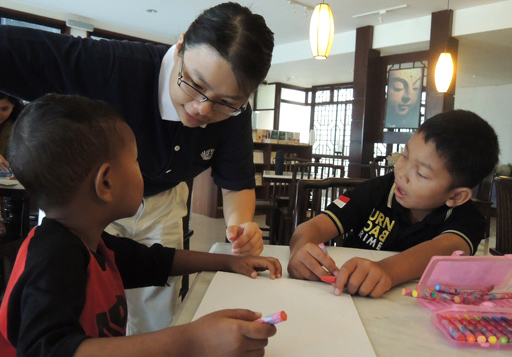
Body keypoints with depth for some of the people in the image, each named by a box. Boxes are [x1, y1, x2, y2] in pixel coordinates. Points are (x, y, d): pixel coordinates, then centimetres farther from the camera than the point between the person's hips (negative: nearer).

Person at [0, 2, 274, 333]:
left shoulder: (235, 115, -19)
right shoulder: (113, 64, -34)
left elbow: (237, 183, -11)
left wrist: (241, 223, -33)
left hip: (160, 204, 3)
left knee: (157, 320, 11)